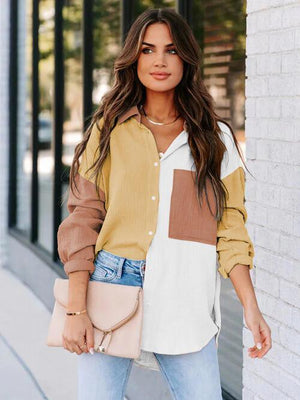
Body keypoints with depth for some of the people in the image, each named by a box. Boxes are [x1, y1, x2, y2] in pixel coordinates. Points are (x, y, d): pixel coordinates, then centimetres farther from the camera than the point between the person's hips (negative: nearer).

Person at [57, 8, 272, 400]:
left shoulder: (217, 138, 8)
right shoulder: (109, 130, 6)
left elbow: (230, 228, 7)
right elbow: (82, 220, 2)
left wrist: (251, 307, -3)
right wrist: (76, 310, -6)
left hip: (185, 300, 1)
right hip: (112, 288, 0)